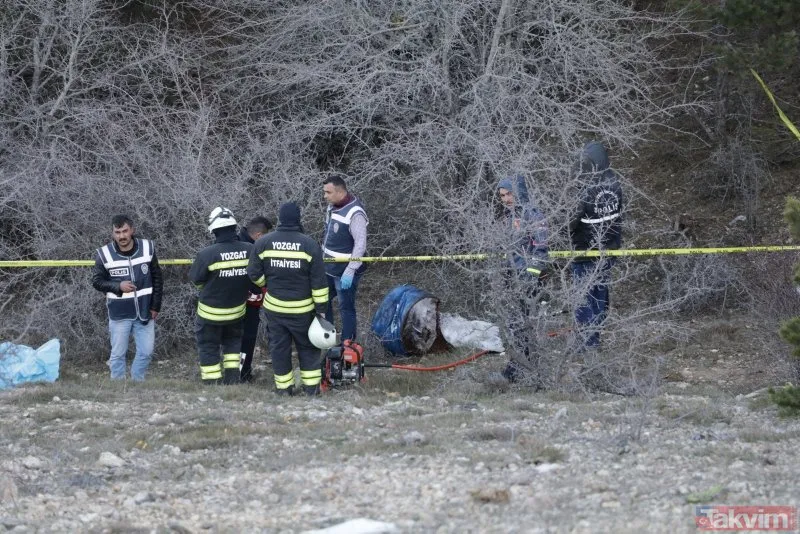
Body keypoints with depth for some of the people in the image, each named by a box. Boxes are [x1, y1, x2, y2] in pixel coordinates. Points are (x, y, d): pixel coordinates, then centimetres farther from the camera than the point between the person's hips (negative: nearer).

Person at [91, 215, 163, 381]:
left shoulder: (147, 248, -2)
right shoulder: (105, 254, -9)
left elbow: (157, 279, 6)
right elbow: (96, 281, -3)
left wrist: (155, 307, 3)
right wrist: (118, 286, -19)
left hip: (144, 312, 2)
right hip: (119, 314, -2)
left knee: (146, 352, 4)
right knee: (118, 354, 3)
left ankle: (137, 383, 20)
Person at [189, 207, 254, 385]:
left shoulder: (207, 254, -27)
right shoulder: (249, 250, -15)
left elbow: (196, 278, -11)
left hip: (211, 312, -4)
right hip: (237, 310, 4)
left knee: (208, 346, 11)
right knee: (233, 341, 26)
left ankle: (212, 382, 12)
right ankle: (232, 376, 23)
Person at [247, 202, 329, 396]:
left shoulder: (263, 243, -7)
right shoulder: (309, 245, -10)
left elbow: (254, 274, -1)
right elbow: (319, 282, -9)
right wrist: (321, 308, -2)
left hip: (274, 306, 1)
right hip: (302, 308, -1)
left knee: (279, 346, 11)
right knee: (307, 346, 13)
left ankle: (284, 387, 16)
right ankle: (311, 387, 14)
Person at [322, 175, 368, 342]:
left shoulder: (355, 214, -23)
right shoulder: (333, 206, 4)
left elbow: (360, 244, -24)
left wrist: (350, 272, -26)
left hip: (345, 271, -9)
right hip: (329, 268, 9)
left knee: (346, 308, 0)